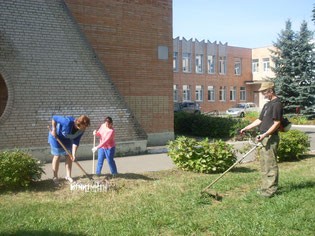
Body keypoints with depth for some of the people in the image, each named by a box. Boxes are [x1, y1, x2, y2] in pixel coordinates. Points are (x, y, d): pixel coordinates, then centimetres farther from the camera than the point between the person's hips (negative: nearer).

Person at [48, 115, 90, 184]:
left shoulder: (81, 130, -21)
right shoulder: (68, 122, -40)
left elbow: (76, 142, -16)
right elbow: (54, 118, -31)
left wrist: (73, 154, -22)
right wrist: (54, 130, -27)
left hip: (67, 139, 5)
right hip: (56, 136, -5)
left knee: (69, 157, 4)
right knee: (57, 156, 0)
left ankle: (68, 176, 16)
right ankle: (55, 177, 13)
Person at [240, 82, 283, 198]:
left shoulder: (277, 104, -12)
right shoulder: (267, 104, 18)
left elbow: (277, 123, -18)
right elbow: (259, 120, 21)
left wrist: (265, 134, -25)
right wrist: (246, 128, 14)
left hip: (271, 138, -10)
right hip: (264, 138, 10)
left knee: (271, 164, -4)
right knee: (264, 165, 14)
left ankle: (271, 190, 2)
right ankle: (265, 187, 23)